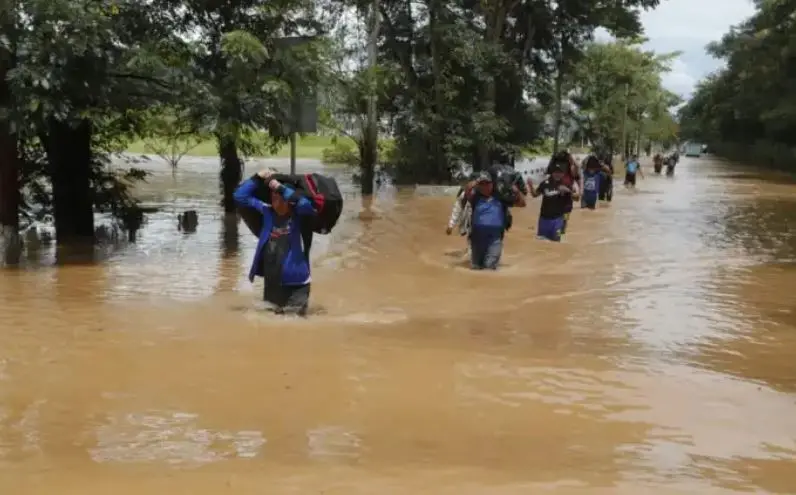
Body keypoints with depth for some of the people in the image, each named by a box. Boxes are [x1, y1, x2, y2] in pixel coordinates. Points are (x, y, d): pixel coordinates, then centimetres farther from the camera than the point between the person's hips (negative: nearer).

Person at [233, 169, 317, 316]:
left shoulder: (299, 215, -10)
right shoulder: (268, 212, 1)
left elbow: (305, 204, -34)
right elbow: (240, 196, 5)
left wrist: (281, 188, -29)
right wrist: (257, 179, -5)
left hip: (295, 282, -5)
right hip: (272, 282, 5)